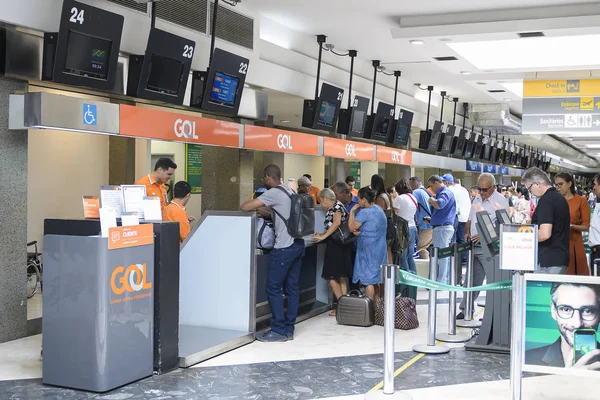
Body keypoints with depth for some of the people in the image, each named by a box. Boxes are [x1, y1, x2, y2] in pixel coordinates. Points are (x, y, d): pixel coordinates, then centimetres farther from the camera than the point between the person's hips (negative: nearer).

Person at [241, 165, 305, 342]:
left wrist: (254, 205, 7)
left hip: (284, 248, -9)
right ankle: (289, 329, 15)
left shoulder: (273, 193, -13)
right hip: (298, 245, 9)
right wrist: (261, 208, 25)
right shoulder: (289, 191, 13)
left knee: (273, 288, -1)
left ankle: (279, 331, 2)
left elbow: (245, 207, -14)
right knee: (292, 287, 10)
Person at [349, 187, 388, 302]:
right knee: (375, 281, 15)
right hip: (380, 249, 9)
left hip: (368, 250, -9)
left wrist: (352, 211, -3)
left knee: (368, 281, -3)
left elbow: (351, 227, -12)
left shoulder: (364, 212, -17)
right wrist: (360, 232, 4)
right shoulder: (379, 210, 12)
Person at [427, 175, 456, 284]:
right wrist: (431, 219, 23)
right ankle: (446, 281, 20)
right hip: (444, 227, 11)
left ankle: (441, 282, -8)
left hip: (442, 227, -11)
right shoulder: (442, 193, 20)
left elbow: (439, 205, -32)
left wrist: (432, 200, -13)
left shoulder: (445, 193, -12)